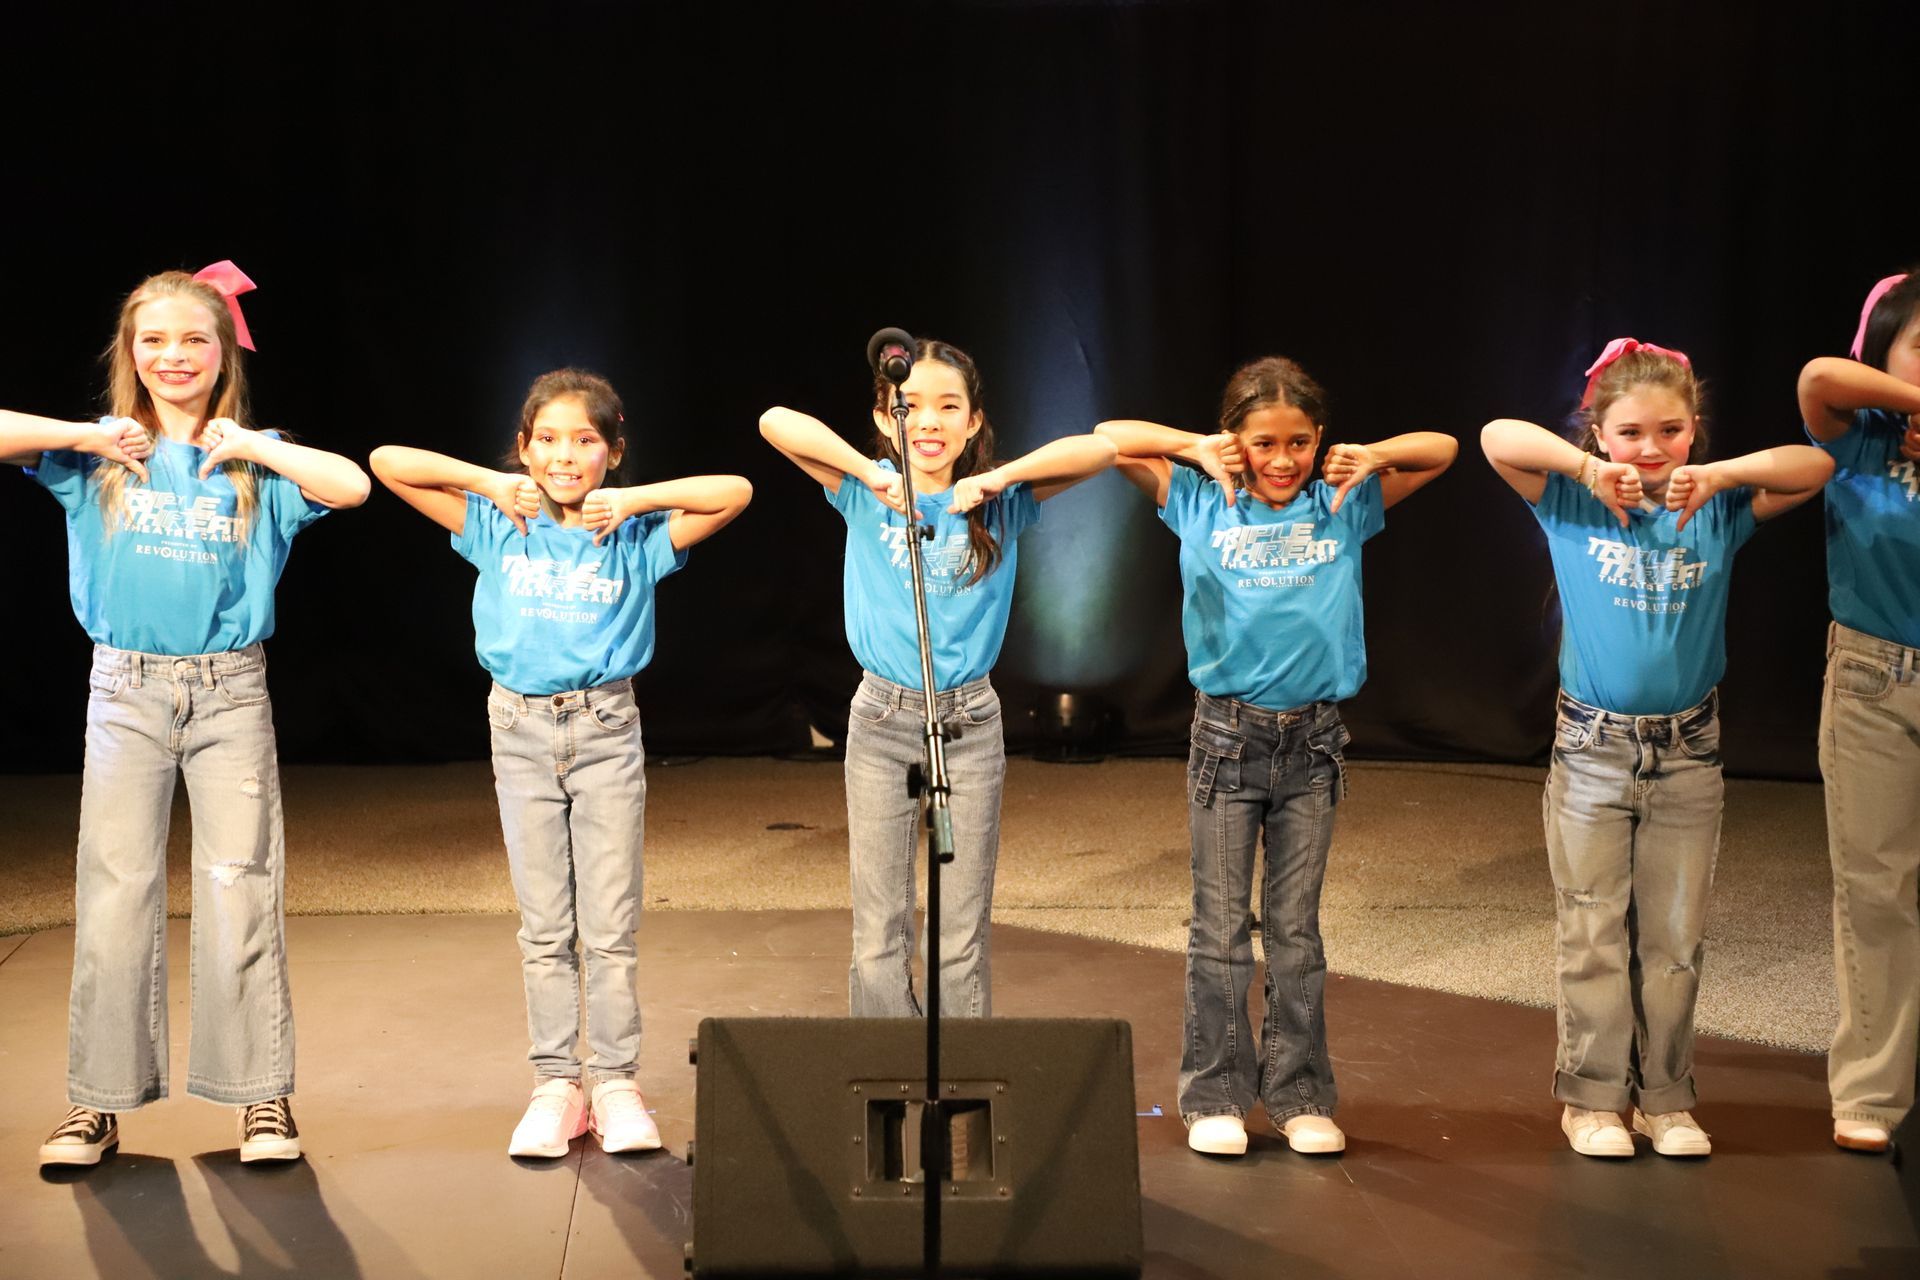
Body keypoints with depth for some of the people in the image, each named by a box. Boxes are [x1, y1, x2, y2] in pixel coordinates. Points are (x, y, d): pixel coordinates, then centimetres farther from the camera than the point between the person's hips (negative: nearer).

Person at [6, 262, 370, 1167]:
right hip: (125, 690, 1)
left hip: (229, 692, -1)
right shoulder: (100, 456, 4)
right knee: (114, 895, 3)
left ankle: (261, 1096, 8)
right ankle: (100, 1102, 11)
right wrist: (91, 439, -9)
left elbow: (351, 486, -14)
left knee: (241, 890, -1)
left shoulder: (253, 460, 2)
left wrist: (248, 444, -12)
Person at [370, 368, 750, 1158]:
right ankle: (554, 1086, 12)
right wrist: (489, 482, -5)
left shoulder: (637, 536, 1)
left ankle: (616, 1083, 9)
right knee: (544, 928, 6)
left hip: (608, 731, -1)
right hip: (522, 730, 1)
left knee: (611, 926, 2)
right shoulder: (498, 529, 3)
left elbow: (735, 491, -10)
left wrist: (630, 499, -10)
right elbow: (387, 462, -1)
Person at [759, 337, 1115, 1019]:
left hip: (970, 720, 0)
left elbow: (1097, 450, -14)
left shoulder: (1000, 505, -2)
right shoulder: (866, 494, -2)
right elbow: (776, 422, -13)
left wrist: (995, 479, -22)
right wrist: (870, 473, -21)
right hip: (881, 719, 0)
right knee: (878, 935, 3)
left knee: (963, 936, 4)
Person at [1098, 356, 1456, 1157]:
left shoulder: (1342, 508, 6)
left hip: (1313, 738, 1)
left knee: (1296, 929, 8)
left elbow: (1442, 449, 11)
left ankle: (1300, 1096, 15)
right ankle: (1214, 1097, 11)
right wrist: (1195, 449, -6)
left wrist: (1369, 458, -5)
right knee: (1220, 929, 4)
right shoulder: (1202, 506, 2)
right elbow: (1108, 439, 1)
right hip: (1227, 732, -1)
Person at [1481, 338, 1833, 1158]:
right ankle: (1593, 1096, 15)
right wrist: (1589, 470, -23)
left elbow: (1813, 468, -9)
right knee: (1594, 936, 5)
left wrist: (1720, 474, -21)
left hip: (1688, 753, 2)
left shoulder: (1719, 513, 0)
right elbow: (1496, 437, -15)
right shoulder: (1573, 506, -4)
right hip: (1592, 749, -1)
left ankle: (1666, 1098, 20)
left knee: (1675, 937, 9)